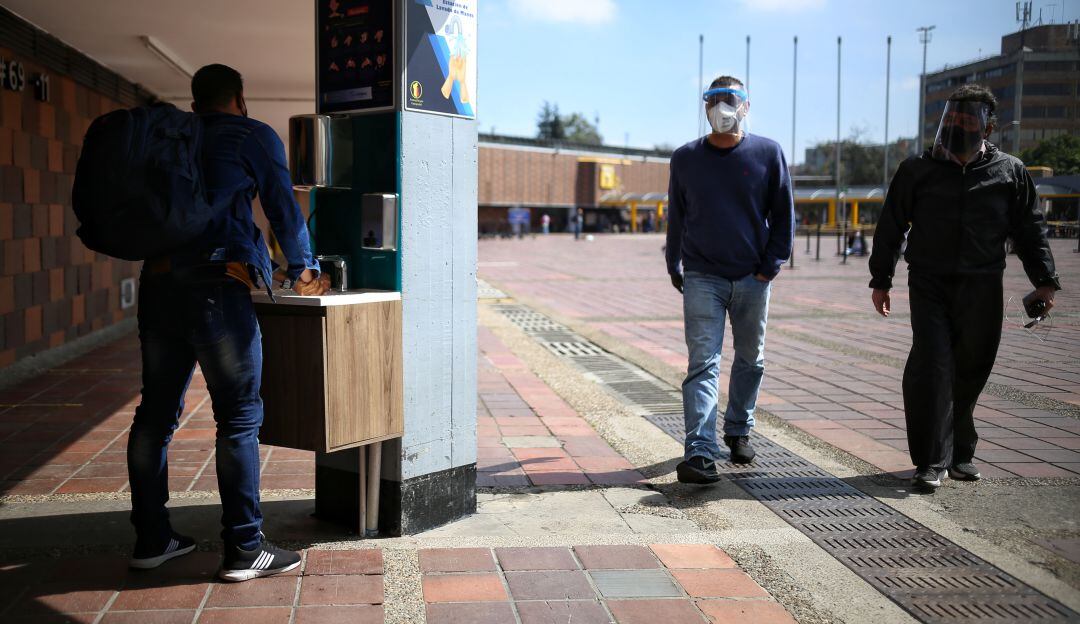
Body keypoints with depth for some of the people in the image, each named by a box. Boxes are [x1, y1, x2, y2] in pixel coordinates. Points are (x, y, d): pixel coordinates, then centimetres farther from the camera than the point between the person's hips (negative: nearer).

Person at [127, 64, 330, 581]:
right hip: (216, 286, -6)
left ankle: (151, 538, 20)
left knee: (156, 413, 11)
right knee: (239, 417, -2)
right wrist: (302, 271, 21)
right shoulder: (255, 137, 7)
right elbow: (284, 209, 9)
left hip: (158, 281, 6)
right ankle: (244, 548, 0)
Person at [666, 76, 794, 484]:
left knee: (750, 360, 14)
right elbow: (676, 216, 13)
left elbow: (783, 213, 5)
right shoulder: (685, 159, 4)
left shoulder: (768, 154, 1)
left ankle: (739, 431, 34)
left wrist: (773, 264, -2)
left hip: (753, 279, 1)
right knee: (703, 364, -10)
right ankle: (699, 453, -16)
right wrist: (673, 265, 12)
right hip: (702, 278, -1)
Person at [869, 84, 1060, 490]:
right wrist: (880, 281, 6)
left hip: (982, 290, 2)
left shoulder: (1010, 172, 7)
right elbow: (890, 228, 8)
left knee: (970, 373, 8)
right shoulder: (917, 170, 5)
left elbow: (1030, 229, 12)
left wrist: (1044, 280, 6)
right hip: (930, 285, -1)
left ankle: (960, 453, 24)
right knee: (932, 367, -12)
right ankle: (932, 462, -8)